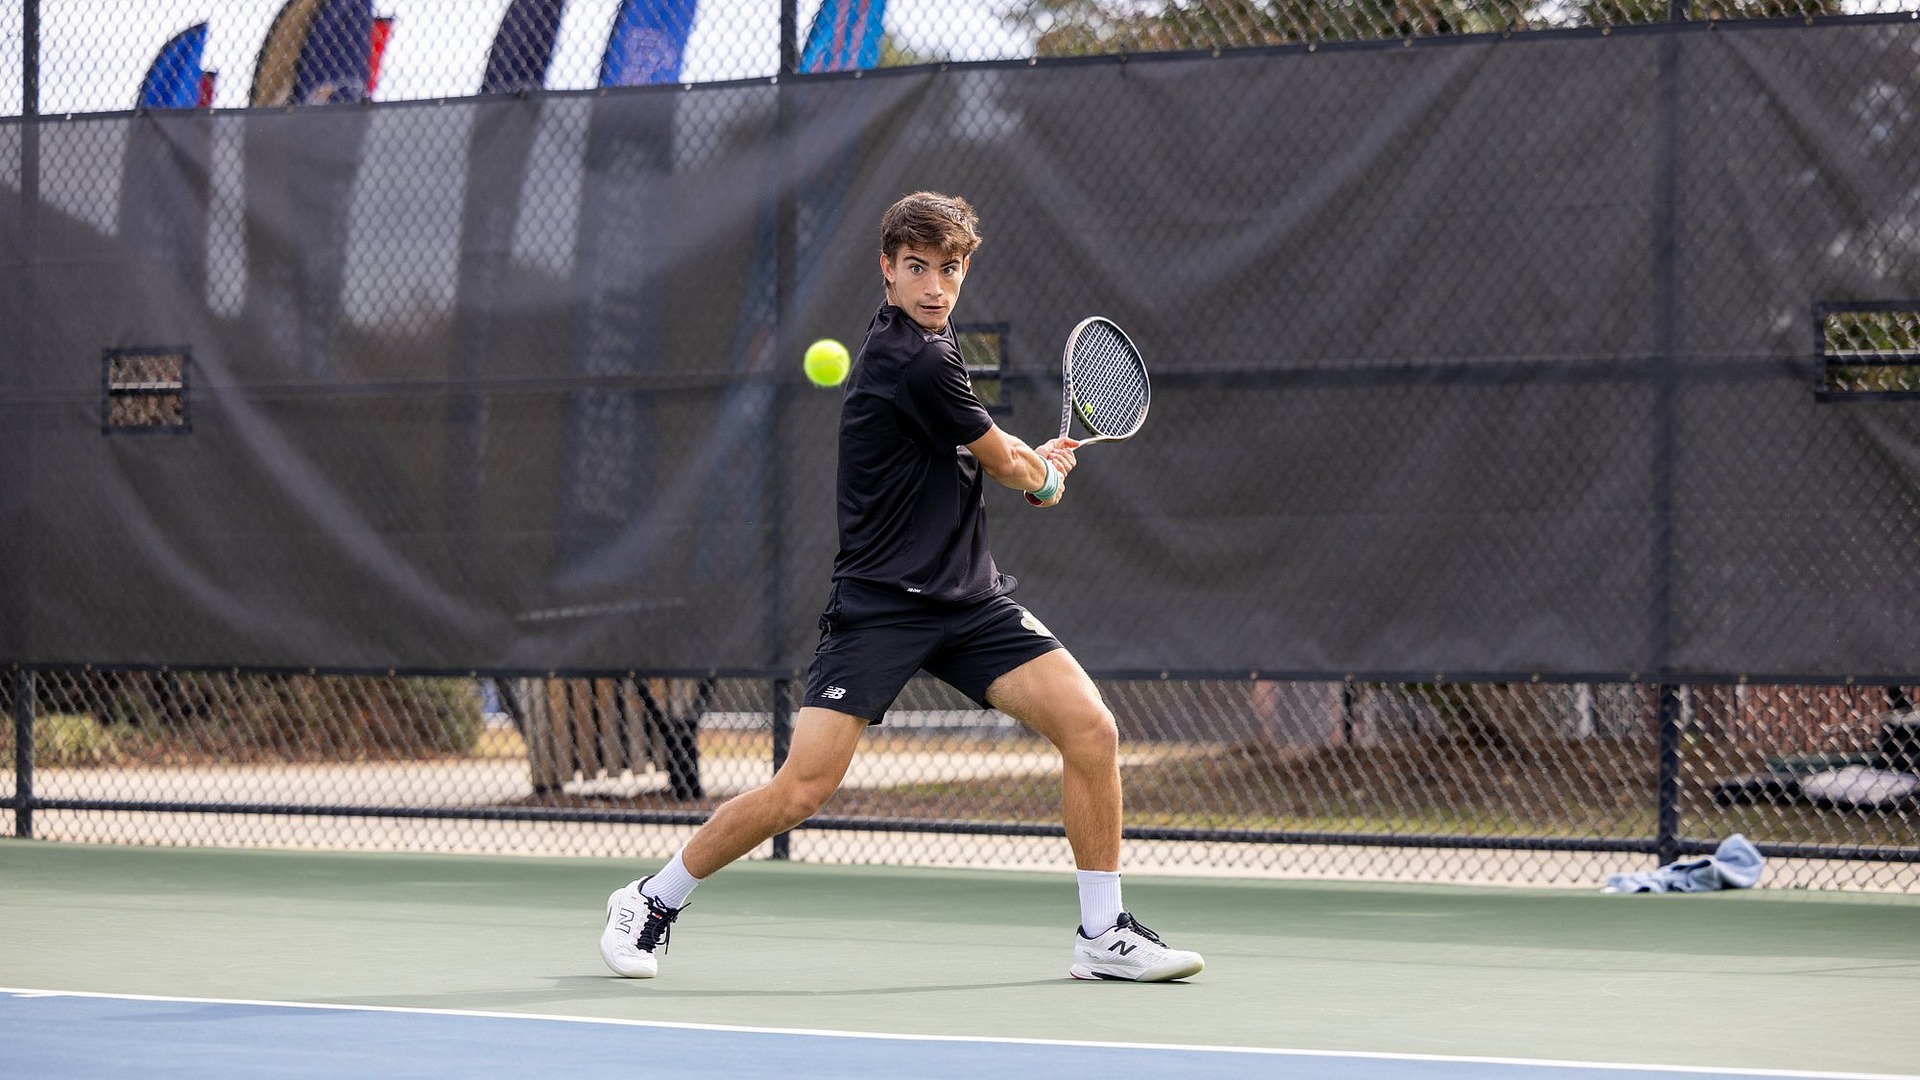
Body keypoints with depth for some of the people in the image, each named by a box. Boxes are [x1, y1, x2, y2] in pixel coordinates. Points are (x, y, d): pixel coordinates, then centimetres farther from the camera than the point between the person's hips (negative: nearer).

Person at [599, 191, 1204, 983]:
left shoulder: (923, 342, 12)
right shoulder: (915, 362, -17)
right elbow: (1006, 464, -3)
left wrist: (1031, 462, 15)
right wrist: (1045, 476, 18)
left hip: (969, 595, 9)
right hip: (880, 603, -8)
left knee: (1092, 729, -7)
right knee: (803, 789, -12)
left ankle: (1103, 934, 4)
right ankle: (652, 902, 10)